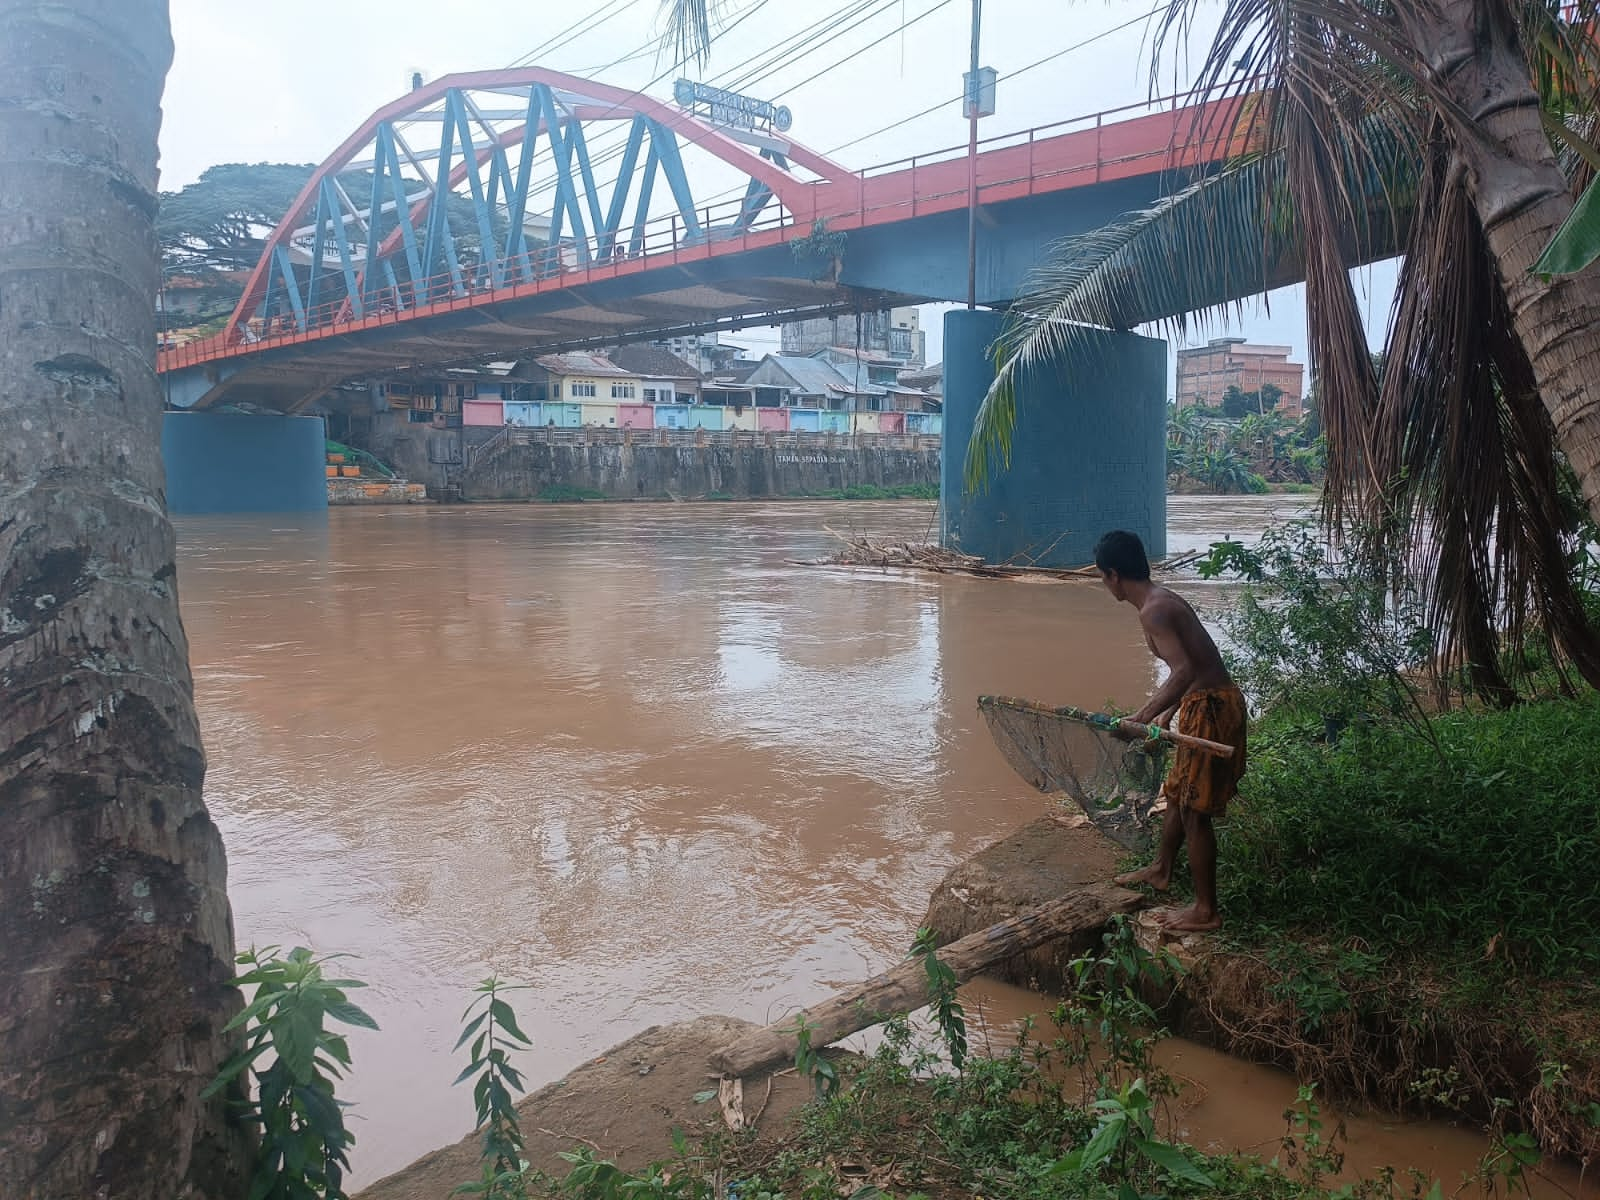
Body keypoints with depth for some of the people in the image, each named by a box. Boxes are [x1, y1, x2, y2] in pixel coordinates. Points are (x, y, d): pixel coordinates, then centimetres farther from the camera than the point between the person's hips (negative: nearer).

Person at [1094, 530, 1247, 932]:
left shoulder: (1152, 611, -19)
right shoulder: (1164, 599, 12)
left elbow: (1184, 670, -32)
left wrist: (1143, 716, -36)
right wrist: (1167, 712, 25)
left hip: (1210, 708, -10)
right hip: (1205, 703, 10)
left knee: (1196, 809, -1)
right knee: (1176, 793, 24)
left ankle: (1206, 910, 9)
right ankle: (1161, 871, 43)